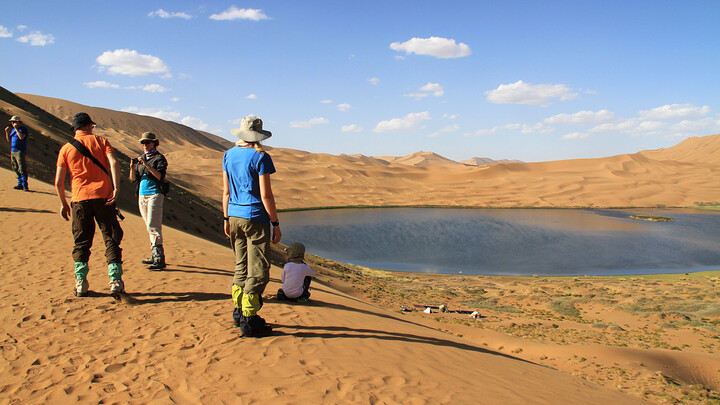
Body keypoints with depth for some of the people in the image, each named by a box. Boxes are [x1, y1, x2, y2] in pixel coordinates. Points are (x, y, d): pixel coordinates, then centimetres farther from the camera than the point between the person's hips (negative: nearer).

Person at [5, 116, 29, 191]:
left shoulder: (23, 128, -5)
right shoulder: (13, 129, 17)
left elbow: (21, 137, -23)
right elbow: (9, 140, 19)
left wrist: (16, 128, -16)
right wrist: (7, 132, 6)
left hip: (20, 151, -8)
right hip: (13, 151, 8)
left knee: (22, 168, -12)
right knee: (16, 169, 9)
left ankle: (25, 186, -13)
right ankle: (20, 184, 15)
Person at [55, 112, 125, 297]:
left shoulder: (66, 148, 9)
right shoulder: (101, 141, 6)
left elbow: (59, 181, 4)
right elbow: (113, 163, -13)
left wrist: (64, 204, 15)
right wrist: (116, 188, -17)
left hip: (80, 199, 2)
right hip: (103, 196, -1)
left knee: (81, 242, 10)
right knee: (111, 239, 4)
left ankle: (81, 284, 7)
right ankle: (115, 281, -1)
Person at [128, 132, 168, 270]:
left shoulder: (159, 158, -2)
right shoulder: (140, 159, 16)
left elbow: (160, 176, -18)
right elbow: (133, 178, 10)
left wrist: (147, 165, -25)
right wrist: (132, 168, -9)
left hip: (155, 194, -7)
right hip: (142, 195, 7)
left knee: (153, 227, -14)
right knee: (150, 227, 11)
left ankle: (159, 260, -15)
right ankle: (154, 256, 19)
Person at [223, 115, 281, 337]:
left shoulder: (229, 155, 8)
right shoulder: (260, 157, -11)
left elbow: (226, 191, 11)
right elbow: (266, 195, -13)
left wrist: (226, 219, 19)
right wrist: (275, 223, -6)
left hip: (235, 216, 7)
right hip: (255, 218, -7)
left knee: (241, 266, 19)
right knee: (258, 271, 0)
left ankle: (238, 312, 25)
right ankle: (249, 321, 2)